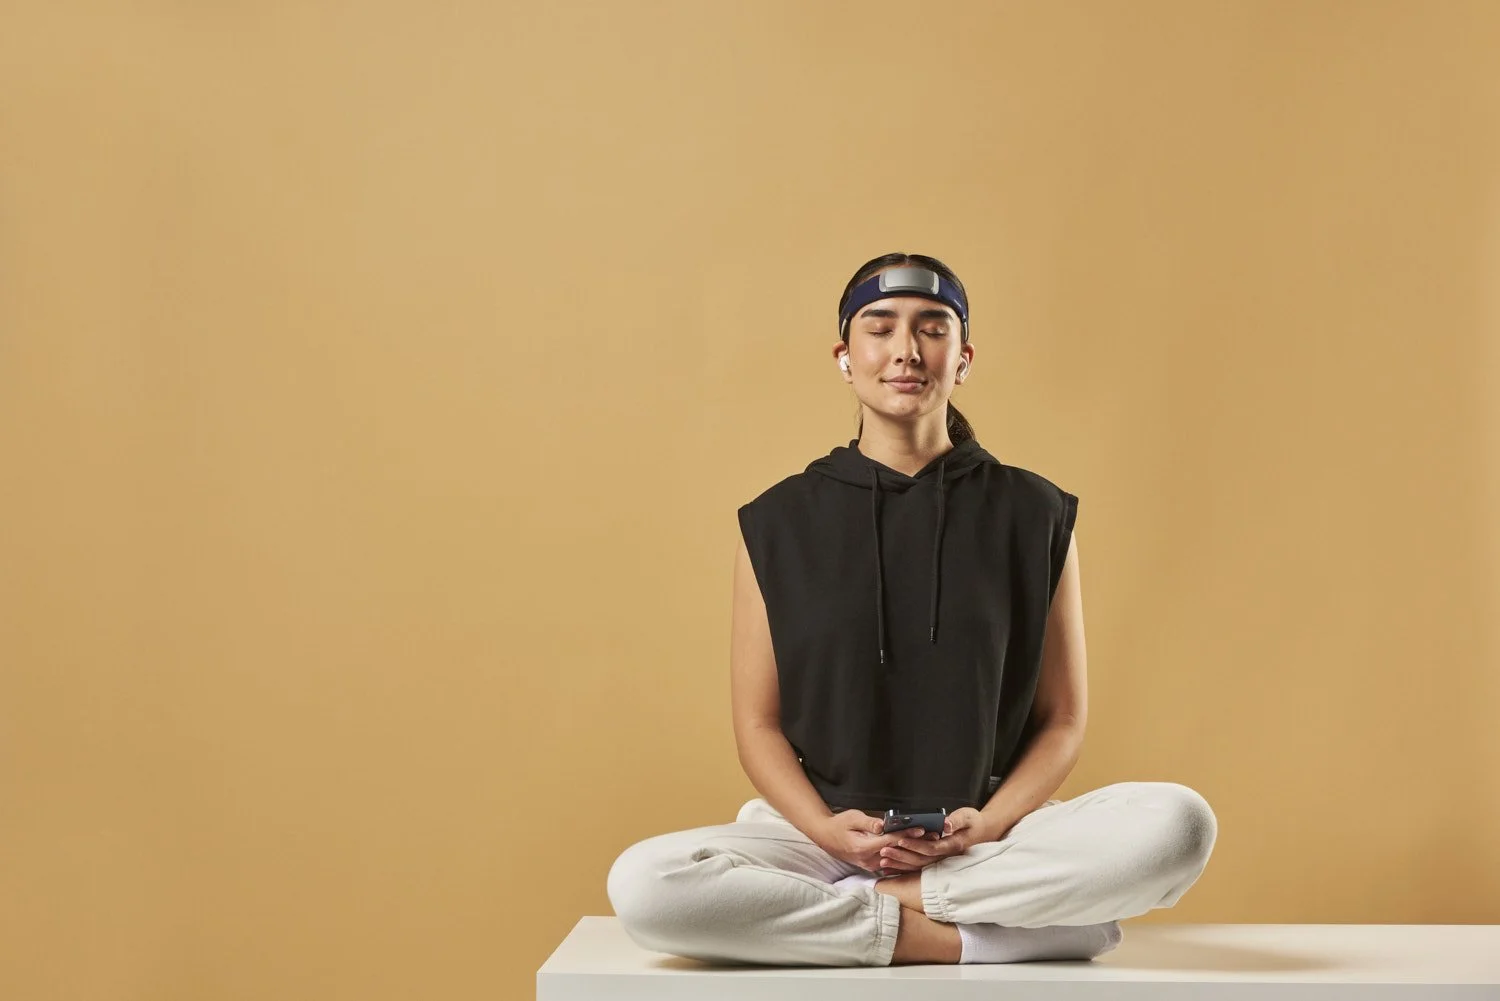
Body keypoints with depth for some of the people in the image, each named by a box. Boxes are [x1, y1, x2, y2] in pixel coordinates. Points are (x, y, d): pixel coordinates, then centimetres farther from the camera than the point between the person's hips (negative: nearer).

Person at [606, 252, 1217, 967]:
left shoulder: (1036, 516, 7)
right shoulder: (777, 523, 6)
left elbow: (1063, 719, 7)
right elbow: (758, 726, 5)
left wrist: (992, 822, -12)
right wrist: (827, 829, -14)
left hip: (986, 840, 1)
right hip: (822, 834, 0)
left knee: (1180, 823, -27)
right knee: (641, 885, -29)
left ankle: (860, 907, -18)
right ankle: (975, 938, -21)